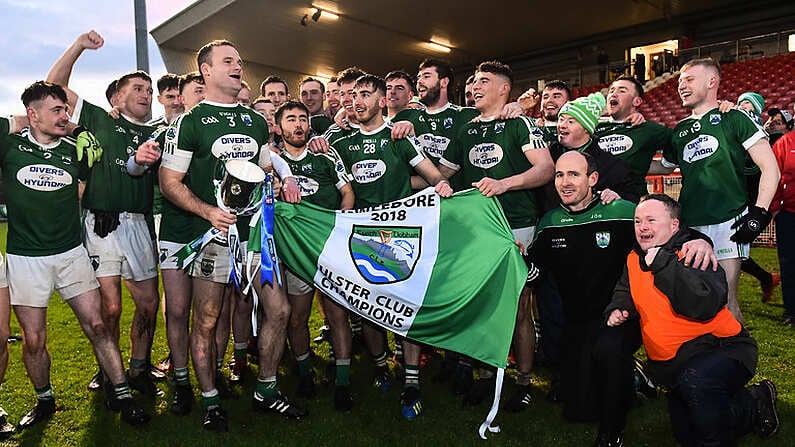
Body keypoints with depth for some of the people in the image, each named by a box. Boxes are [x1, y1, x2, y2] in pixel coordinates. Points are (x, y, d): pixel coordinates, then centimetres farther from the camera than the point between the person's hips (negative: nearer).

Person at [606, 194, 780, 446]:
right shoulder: (635, 259, 6)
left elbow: (705, 305, -31)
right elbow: (624, 293, 22)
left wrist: (663, 263, -29)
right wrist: (618, 310, 0)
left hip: (720, 348, -6)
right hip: (672, 364, 7)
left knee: (694, 381, -37)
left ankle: (754, 405, -4)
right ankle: (754, 399, 23)